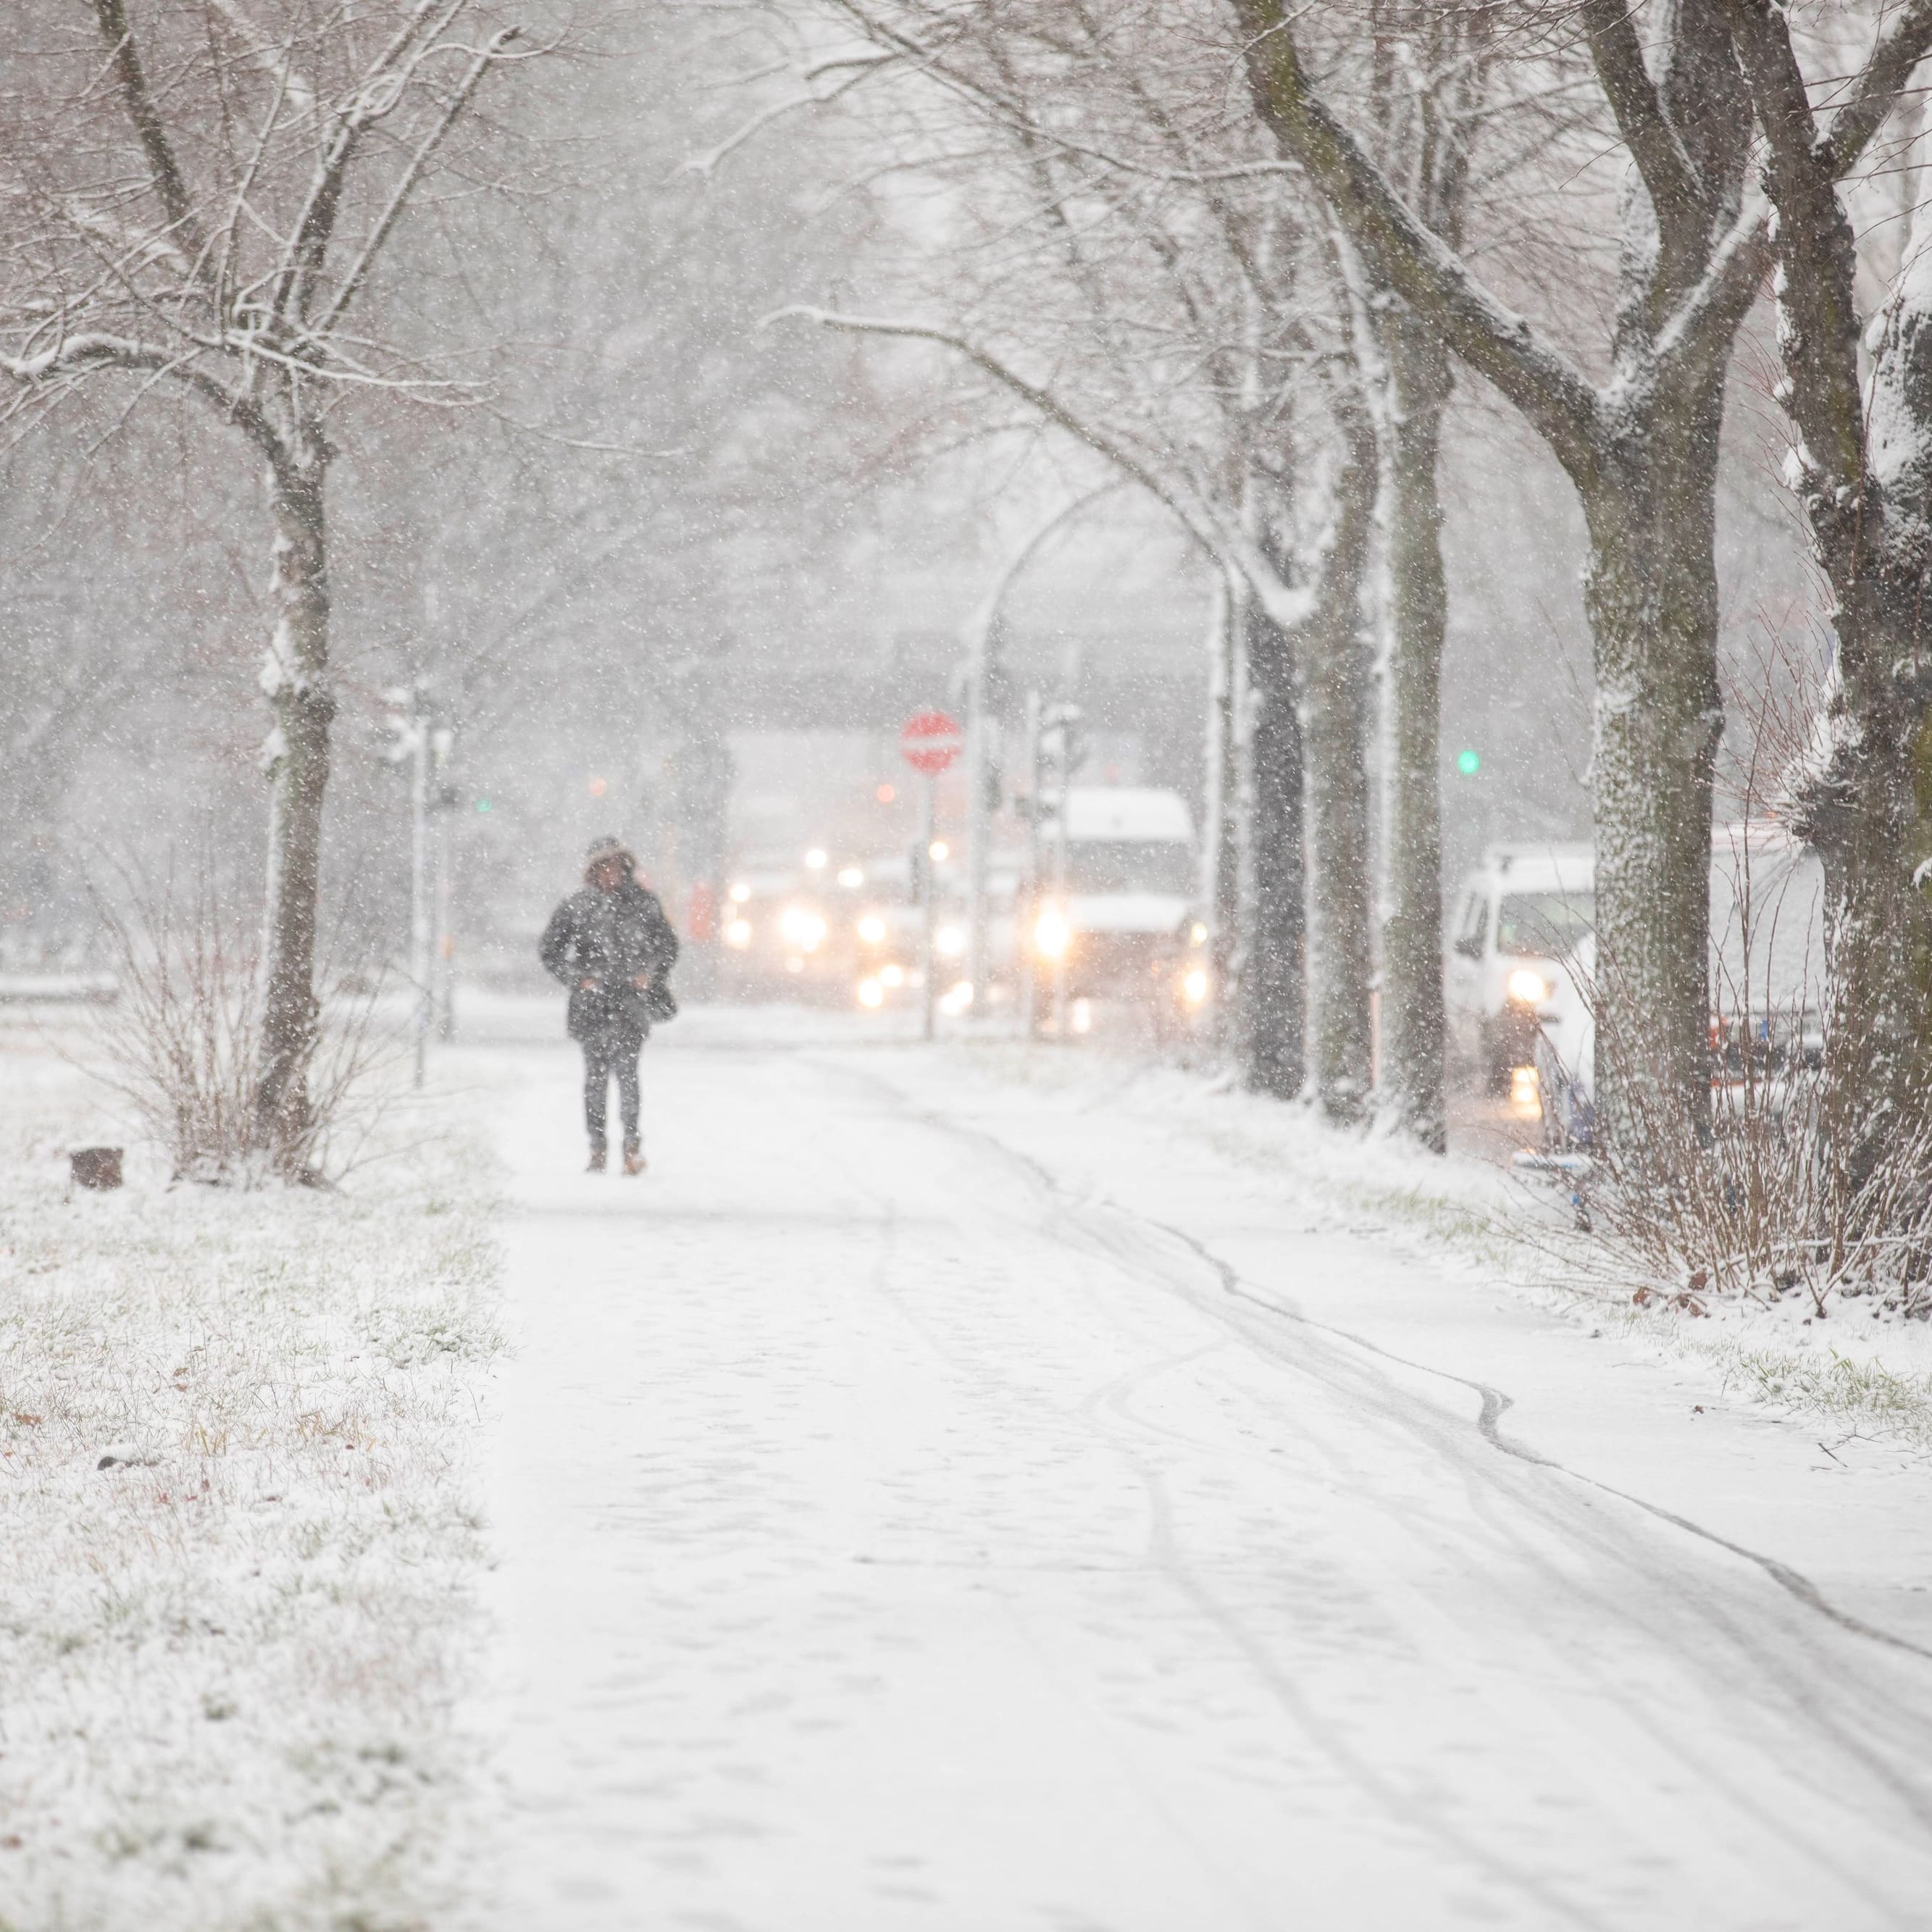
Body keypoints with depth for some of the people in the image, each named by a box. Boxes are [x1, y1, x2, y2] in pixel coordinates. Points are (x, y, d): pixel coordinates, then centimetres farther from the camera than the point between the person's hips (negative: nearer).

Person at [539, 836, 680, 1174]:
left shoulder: (644, 902, 5)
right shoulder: (577, 907, 2)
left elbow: (668, 945, 18)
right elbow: (549, 952, 8)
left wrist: (651, 974, 2)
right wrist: (578, 978, -4)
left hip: (632, 996, -1)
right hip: (593, 998, 1)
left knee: (625, 1064, -18)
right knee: (596, 1072, 2)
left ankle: (632, 1142, -17)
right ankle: (597, 1149, 11)